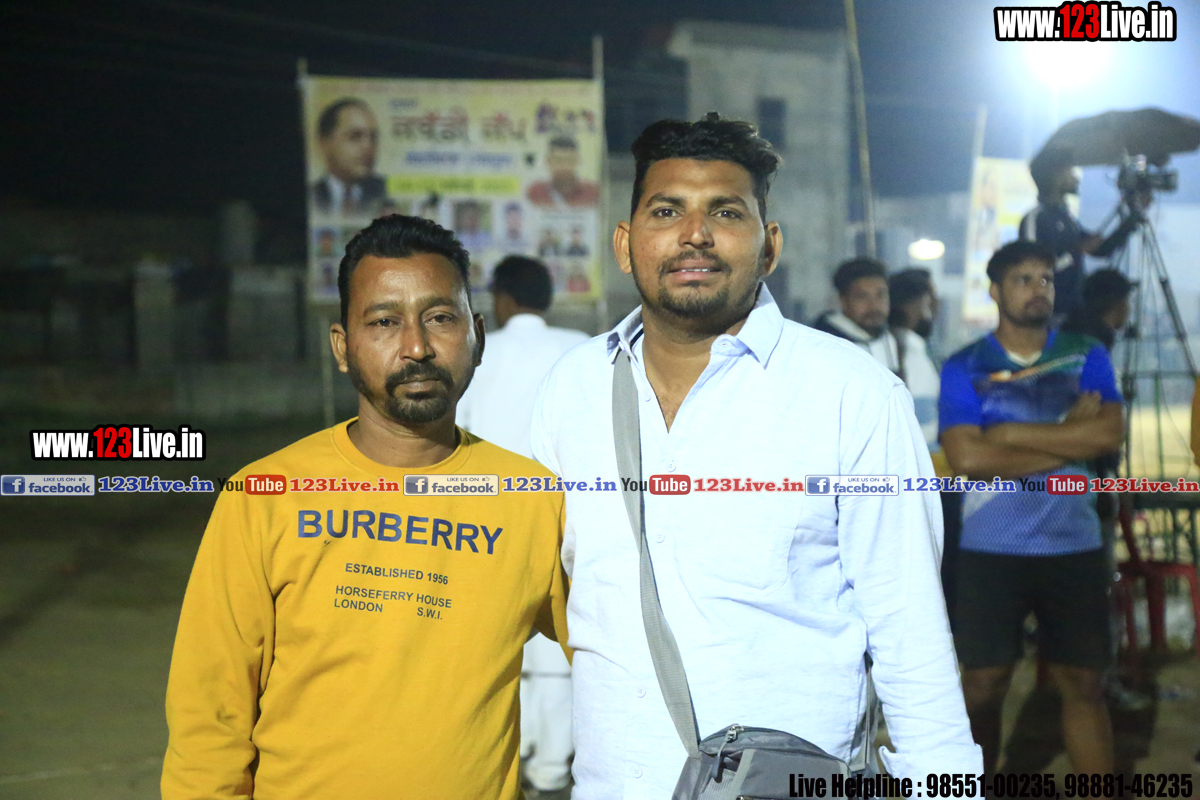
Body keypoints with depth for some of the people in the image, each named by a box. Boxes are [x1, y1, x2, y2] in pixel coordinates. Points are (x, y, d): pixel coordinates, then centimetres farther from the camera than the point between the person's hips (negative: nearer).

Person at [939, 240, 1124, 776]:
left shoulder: (1087, 358, 5)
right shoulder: (964, 368, -1)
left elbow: (1109, 433, -11)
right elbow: (968, 456, -15)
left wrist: (1012, 434, -12)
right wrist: (1068, 439, -13)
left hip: (1074, 547, 2)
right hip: (991, 550, -2)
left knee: (1083, 682, 8)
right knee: (984, 682, 4)